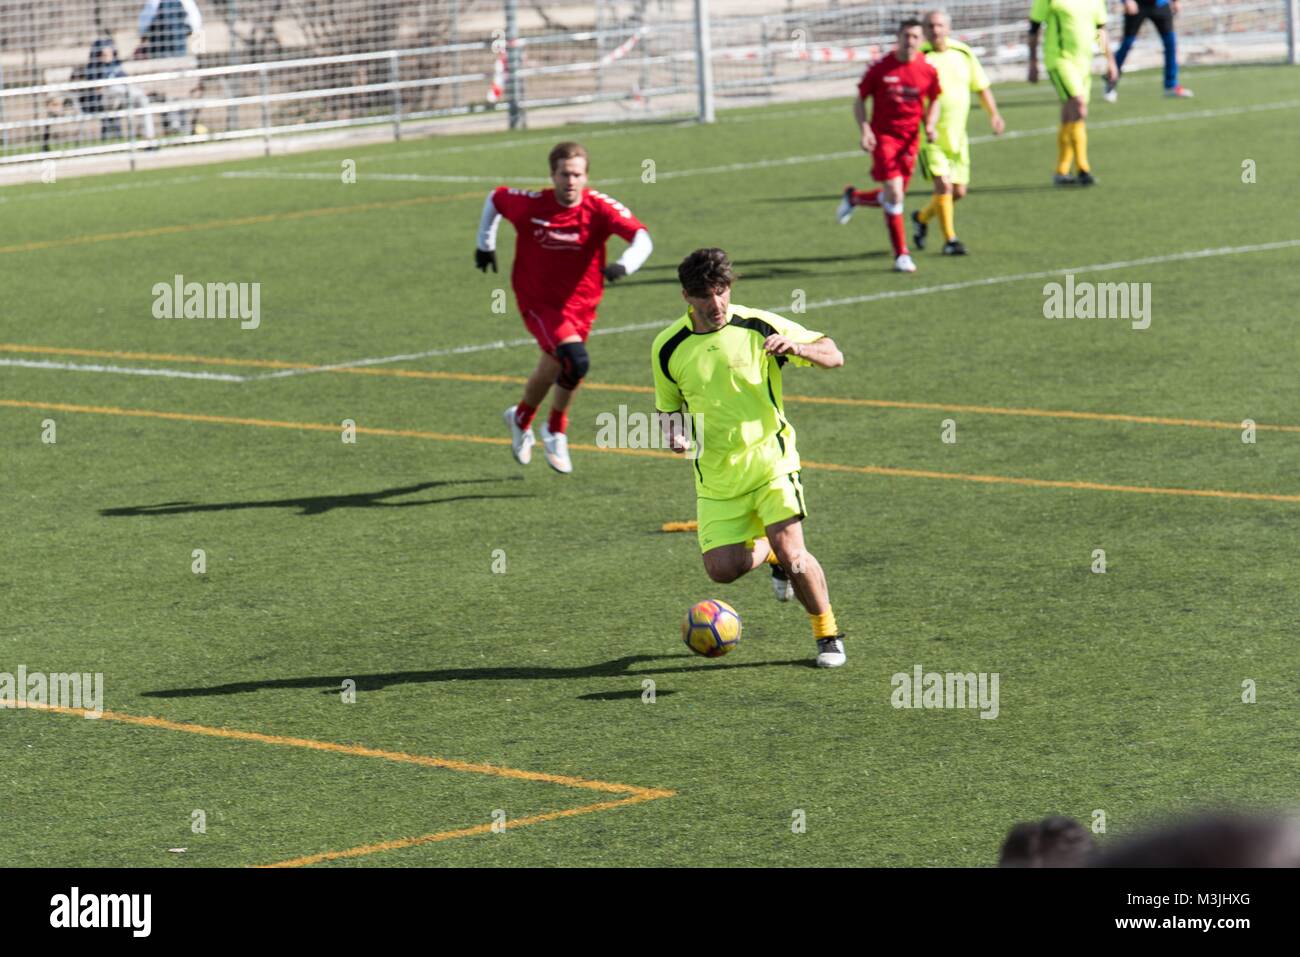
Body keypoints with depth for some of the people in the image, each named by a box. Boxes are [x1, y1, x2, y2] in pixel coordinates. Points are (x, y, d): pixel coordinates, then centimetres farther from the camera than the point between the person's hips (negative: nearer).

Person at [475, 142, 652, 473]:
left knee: (551, 369, 13)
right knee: (575, 360, -22)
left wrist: (625, 265, -49)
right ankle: (556, 432, 4)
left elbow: (641, 237, -30)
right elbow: (495, 197, 6)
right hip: (537, 300, -3)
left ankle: (520, 419, 46)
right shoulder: (529, 205, -16)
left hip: (578, 303, 3)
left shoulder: (599, 208, -17)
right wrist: (485, 244, 11)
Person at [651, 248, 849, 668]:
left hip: (769, 457, -3)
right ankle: (769, 551, 28)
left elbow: (833, 356, -3)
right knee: (722, 568, -7)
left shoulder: (759, 327, -9)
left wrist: (797, 348, -24)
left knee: (792, 554, -18)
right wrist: (672, 430, -9)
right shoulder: (668, 348, -2)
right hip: (716, 475, 3)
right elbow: (668, 406, 15)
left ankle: (827, 634, 6)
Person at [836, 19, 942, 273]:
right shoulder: (880, 68, -9)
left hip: (909, 139, 4)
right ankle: (901, 255, -4)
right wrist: (865, 130, -14)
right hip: (883, 137, -4)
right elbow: (859, 101, 0)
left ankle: (853, 198, 40)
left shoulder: (928, 71, -2)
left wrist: (930, 125, -4)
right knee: (894, 193, -13)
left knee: (893, 197, 9)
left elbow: (934, 101, 14)